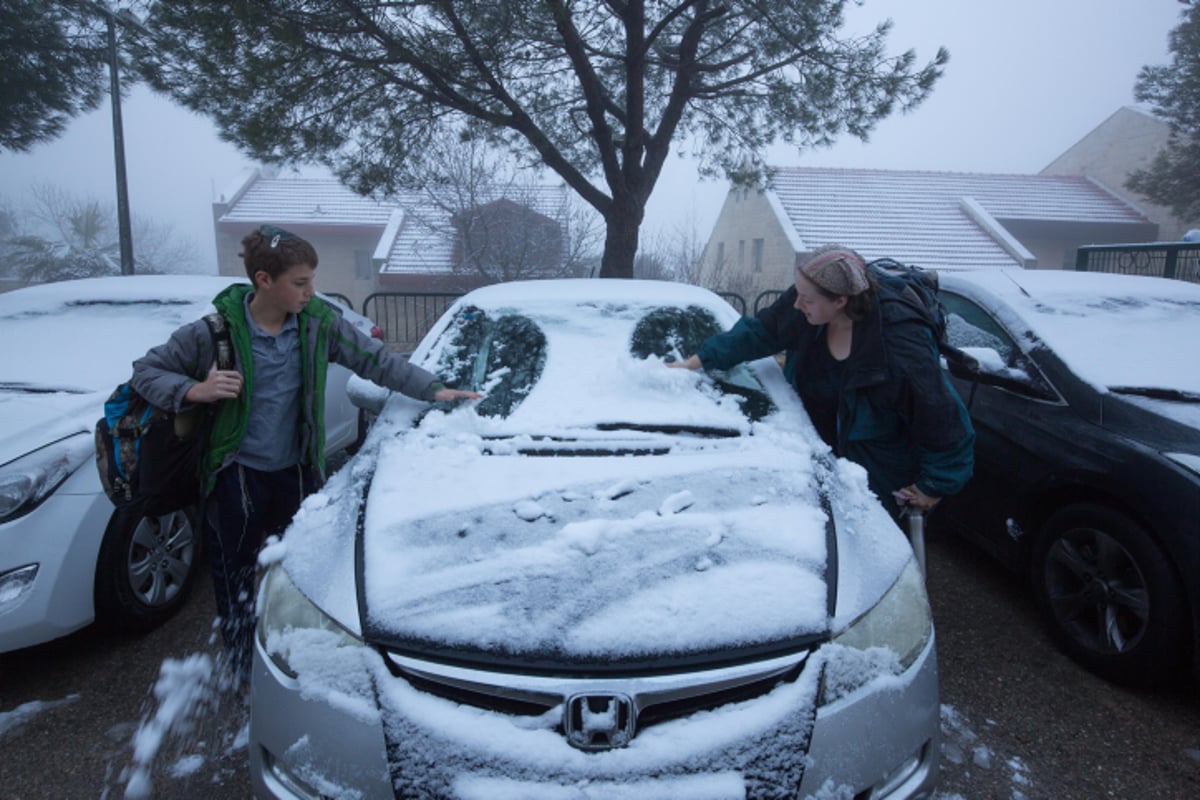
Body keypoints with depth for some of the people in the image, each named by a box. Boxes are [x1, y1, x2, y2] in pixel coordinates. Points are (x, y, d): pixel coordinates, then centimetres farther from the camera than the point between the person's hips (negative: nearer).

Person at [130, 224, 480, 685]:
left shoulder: (319, 321, -9)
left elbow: (376, 360, -3)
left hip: (296, 470, 3)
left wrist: (434, 390, -10)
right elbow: (145, 371, -3)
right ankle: (242, 669, 34)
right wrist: (195, 390, -22)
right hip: (237, 473, -2)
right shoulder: (215, 331, -15)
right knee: (235, 574, 12)